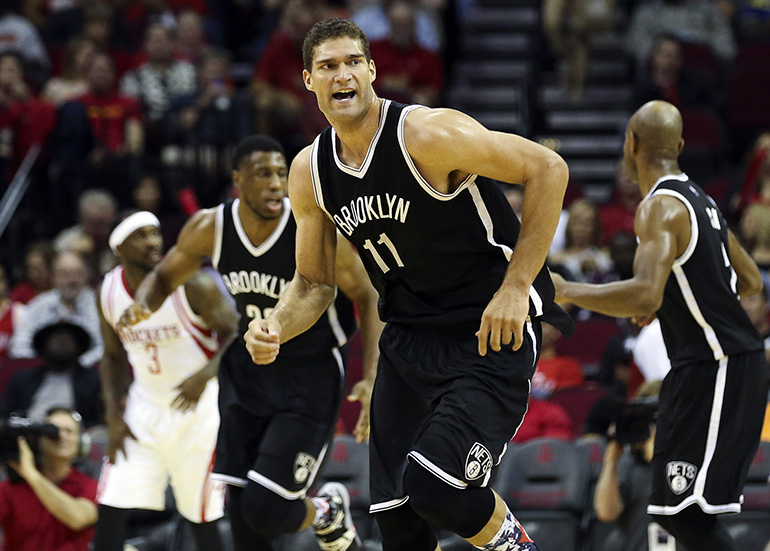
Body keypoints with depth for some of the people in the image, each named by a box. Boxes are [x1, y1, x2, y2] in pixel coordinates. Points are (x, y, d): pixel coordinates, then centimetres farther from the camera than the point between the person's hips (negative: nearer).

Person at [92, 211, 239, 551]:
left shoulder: (192, 285, -17)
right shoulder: (109, 293, -3)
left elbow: (236, 335, -12)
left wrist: (207, 374, -29)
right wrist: (114, 417, 1)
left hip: (197, 406, -4)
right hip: (145, 406, 4)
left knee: (202, 518, 0)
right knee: (110, 510, -5)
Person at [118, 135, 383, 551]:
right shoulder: (209, 228, -10)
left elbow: (368, 297, -11)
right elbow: (165, 277, 8)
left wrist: (372, 379, -22)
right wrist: (142, 305, -16)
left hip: (308, 380, -5)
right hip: (246, 371, 5)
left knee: (264, 510, -12)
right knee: (241, 512, 1)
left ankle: (327, 513, 23)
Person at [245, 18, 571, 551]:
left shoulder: (427, 134, -19)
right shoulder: (309, 172, 2)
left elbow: (548, 169, -16)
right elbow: (314, 283, 13)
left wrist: (516, 287, -18)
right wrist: (275, 329, -10)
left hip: (490, 332, -7)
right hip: (410, 337, 7)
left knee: (433, 486, -22)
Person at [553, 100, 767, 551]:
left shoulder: (661, 208, -15)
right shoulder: (698, 199, 15)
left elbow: (644, 296, -30)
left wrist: (567, 291, -19)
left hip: (714, 368, -10)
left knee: (683, 511, -14)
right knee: (677, 509, 14)